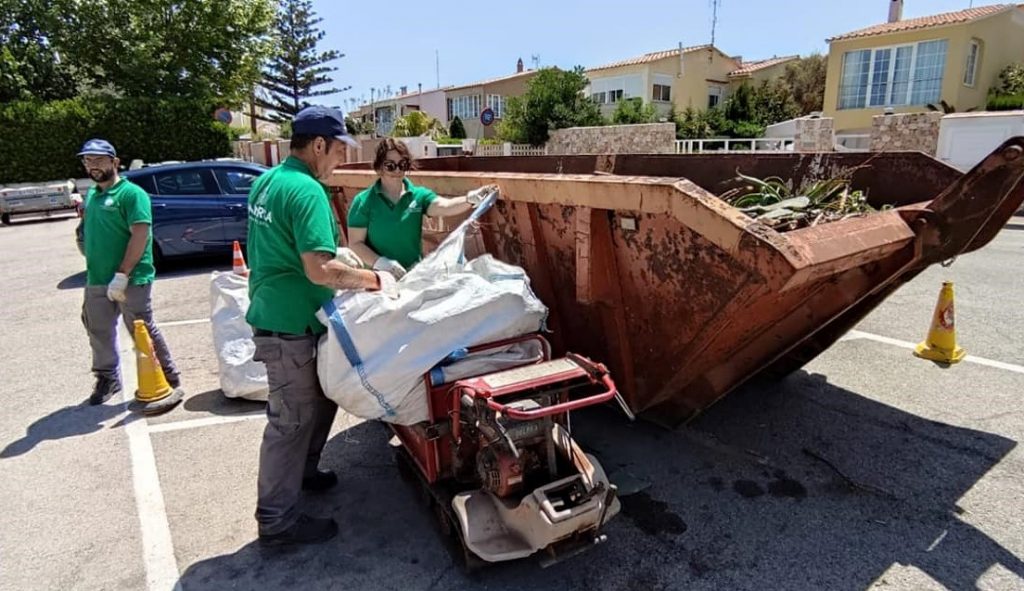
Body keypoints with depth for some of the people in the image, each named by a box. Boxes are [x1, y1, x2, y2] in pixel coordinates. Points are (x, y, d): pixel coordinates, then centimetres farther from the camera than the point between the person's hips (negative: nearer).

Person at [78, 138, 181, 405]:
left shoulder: (131, 193, -11)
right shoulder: (92, 194, 14)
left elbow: (140, 235, -20)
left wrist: (122, 275, -23)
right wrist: (83, 213, 8)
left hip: (131, 280, -8)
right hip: (96, 280, 8)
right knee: (99, 333, 18)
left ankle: (169, 378, 12)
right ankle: (107, 379, 36)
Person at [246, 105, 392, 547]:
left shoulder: (266, 180, 10)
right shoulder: (307, 190, -21)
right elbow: (320, 270, -30)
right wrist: (375, 280, -17)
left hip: (274, 311, 10)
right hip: (288, 325, -10)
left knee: (321, 399, 23)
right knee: (291, 420, 2)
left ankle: (302, 472, 40)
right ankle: (277, 520, 16)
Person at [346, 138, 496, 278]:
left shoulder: (418, 195, 0)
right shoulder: (363, 201, -4)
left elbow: (444, 206, -19)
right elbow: (355, 243, -5)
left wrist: (470, 199, -38)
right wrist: (380, 262, -20)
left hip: (414, 274, 2)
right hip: (379, 277, -2)